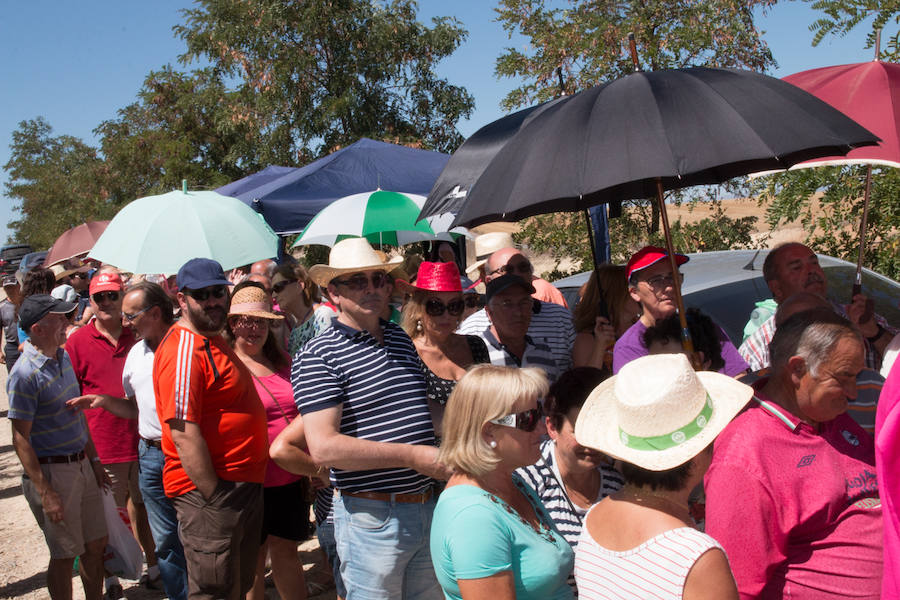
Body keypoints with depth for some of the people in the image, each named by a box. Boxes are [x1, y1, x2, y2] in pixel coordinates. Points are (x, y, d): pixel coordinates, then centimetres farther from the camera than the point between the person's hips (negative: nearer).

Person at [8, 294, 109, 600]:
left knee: (96, 544, 16)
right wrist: (46, 493, -19)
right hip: (51, 471, -8)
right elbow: (21, 439, -18)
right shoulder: (25, 373, -19)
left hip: (80, 464, 8)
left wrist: (93, 459, 17)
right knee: (65, 555, 5)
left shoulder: (63, 357, 6)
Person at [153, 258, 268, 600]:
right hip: (209, 490, -10)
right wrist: (215, 497, -22)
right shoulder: (182, 350, -19)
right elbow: (183, 434, -24)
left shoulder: (214, 342, 14)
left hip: (244, 487, 10)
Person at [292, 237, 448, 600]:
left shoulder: (402, 339, 11)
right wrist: (412, 455, -19)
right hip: (371, 518, -7)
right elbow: (323, 447, -22)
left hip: (427, 508, 7)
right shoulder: (318, 356, -12)